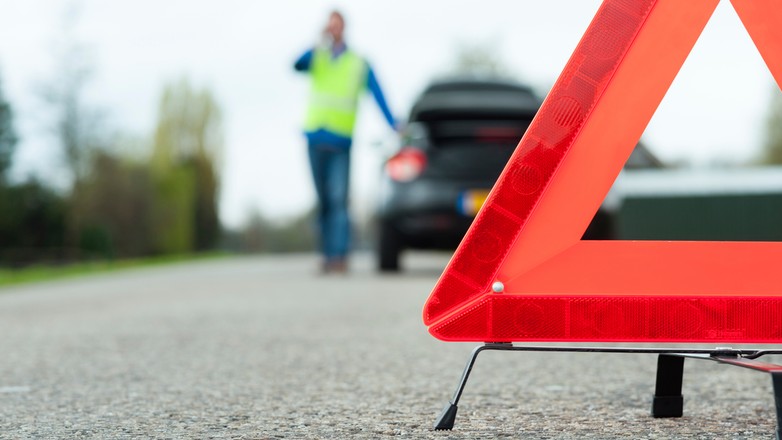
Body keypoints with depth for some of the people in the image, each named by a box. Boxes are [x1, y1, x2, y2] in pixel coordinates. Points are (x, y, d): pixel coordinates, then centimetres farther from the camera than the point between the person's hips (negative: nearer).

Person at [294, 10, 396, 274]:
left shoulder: (359, 64, 6)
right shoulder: (316, 58, 10)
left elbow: (378, 96, -2)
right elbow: (297, 65, -11)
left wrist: (393, 125, -15)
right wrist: (320, 44, -24)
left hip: (340, 141, -3)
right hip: (316, 138, 3)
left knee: (338, 200, -13)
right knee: (323, 202, 7)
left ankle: (340, 256, -18)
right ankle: (328, 255, 11)